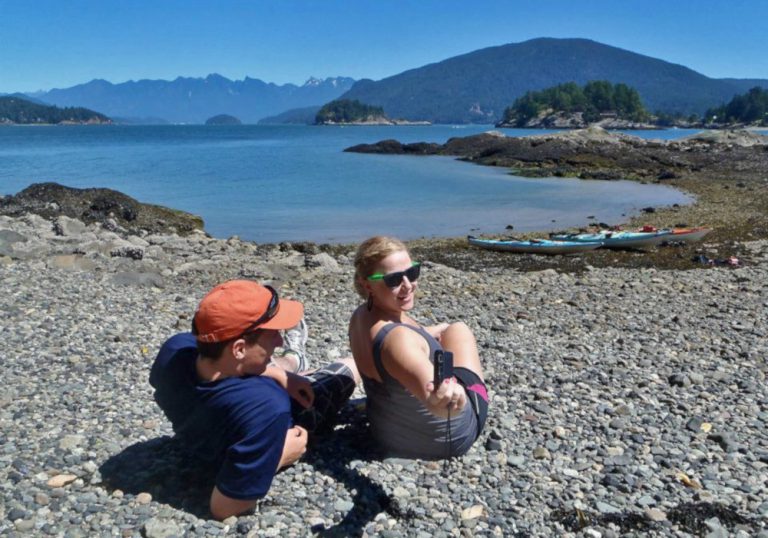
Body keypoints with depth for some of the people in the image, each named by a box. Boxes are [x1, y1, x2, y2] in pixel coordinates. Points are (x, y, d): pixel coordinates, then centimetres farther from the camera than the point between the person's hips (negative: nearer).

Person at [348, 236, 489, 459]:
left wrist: (434, 331, 22)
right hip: (446, 438, -7)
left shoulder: (361, 315, -10)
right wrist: (444, 400, -72)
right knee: (457, 330, 14)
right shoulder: (397, 338, -38)